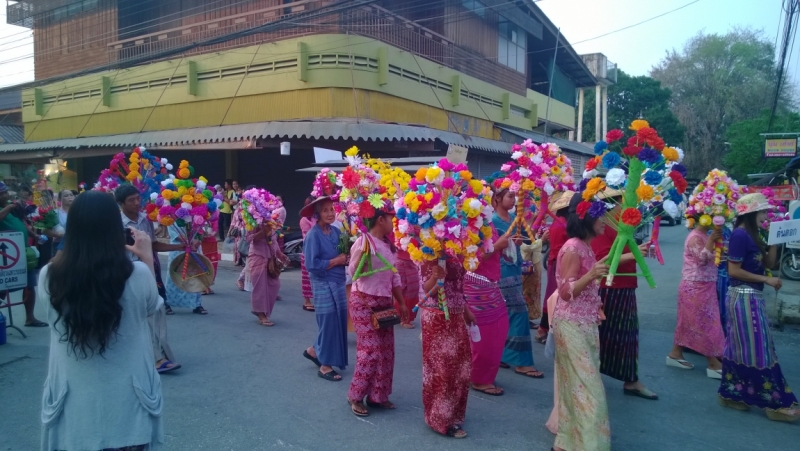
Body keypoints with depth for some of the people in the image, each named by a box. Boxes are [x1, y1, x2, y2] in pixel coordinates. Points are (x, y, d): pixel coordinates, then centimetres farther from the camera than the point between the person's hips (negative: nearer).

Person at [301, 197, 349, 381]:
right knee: (329, 322, 0)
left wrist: (346, 259, -9)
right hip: (323, 285, -7)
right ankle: (325, 366, 15)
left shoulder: (336, 231, 5)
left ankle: (314, 350, 33)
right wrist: (336, 261, -15)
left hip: (338, 283, 7)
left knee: (339, 321, 12)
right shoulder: (313, 235, -15)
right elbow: (311, 264, -20)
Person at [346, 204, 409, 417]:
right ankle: (355, 396, 9)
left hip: (384, 302, 8)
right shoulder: (363, 241, -12)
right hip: (364, 302, -8)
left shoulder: (389, 245, 11)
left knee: (386, 351, 8)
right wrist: (362, 253, -31)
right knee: (370, 351, -8)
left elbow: (395, 277, 16)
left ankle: (377, 395, 21)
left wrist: (402, 303, 15)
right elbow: (354, 272, -17)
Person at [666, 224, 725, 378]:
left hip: (704, 287, 10)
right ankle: (713, 363, 4)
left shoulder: (704, 236, 11)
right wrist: (711, 240, -29)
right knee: (706, 323, -3)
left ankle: (676, 353, 23)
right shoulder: (695, 237, -18)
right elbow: (703, 259, -27)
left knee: (688, 322, 14)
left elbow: (715, 257, 17)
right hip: (696, 288, -10)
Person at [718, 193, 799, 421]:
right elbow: (734, 271, -19)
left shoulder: (751, 235, 13)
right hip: (744, 297, -10)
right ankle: (776, 403, 4)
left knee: (741, 347, 13)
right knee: (757, 348, -3)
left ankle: (731, 394, 21)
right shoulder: (740, 235, -15)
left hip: (750, 296, 10)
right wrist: (767, 280, -16)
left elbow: (769, 263, 11)